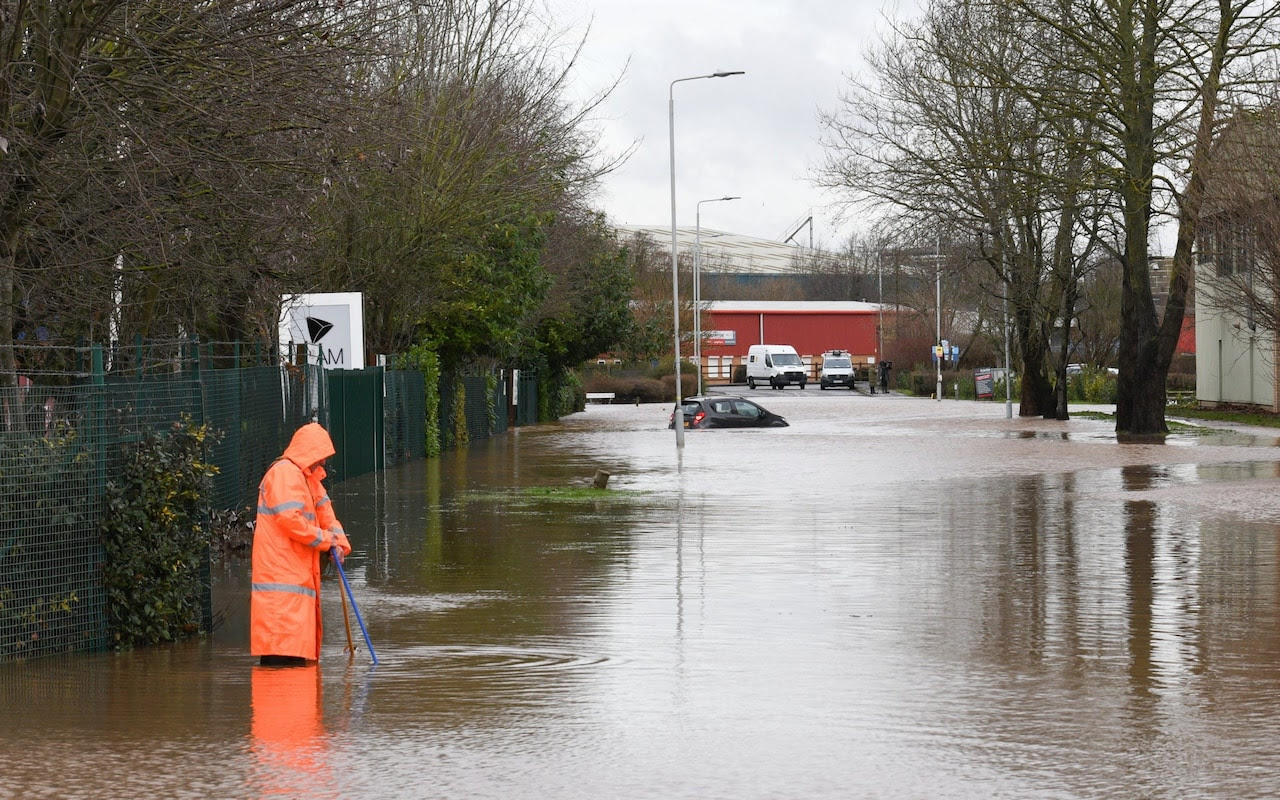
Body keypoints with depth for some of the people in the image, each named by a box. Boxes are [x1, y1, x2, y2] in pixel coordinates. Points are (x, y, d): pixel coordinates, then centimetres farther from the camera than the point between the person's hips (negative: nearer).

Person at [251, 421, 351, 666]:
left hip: (299, 571, 11)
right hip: (280, 570, -11)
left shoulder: (309, 478, 22)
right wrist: (324, 538, -11)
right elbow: (290, 518, -22)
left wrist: (338, 541, 3)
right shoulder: (284, 473, -12)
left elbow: (324, 510, 21)